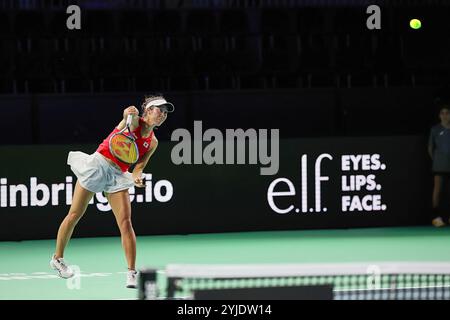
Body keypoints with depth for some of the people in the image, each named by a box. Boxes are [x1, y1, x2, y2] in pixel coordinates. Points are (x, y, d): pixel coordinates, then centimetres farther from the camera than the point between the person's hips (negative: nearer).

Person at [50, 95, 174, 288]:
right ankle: (57, 258, 20)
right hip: (98, 165, -4)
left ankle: (132, 272, -13)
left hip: (117, 175, 4)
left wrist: (137, 176, -13)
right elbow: (129, 113, -30)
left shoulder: (152, 143, 9)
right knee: (75, 215, 4)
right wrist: (128, 115, -55)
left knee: (125, 222, -11)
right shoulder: (134, 122, -6)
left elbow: (139, 165, 10)